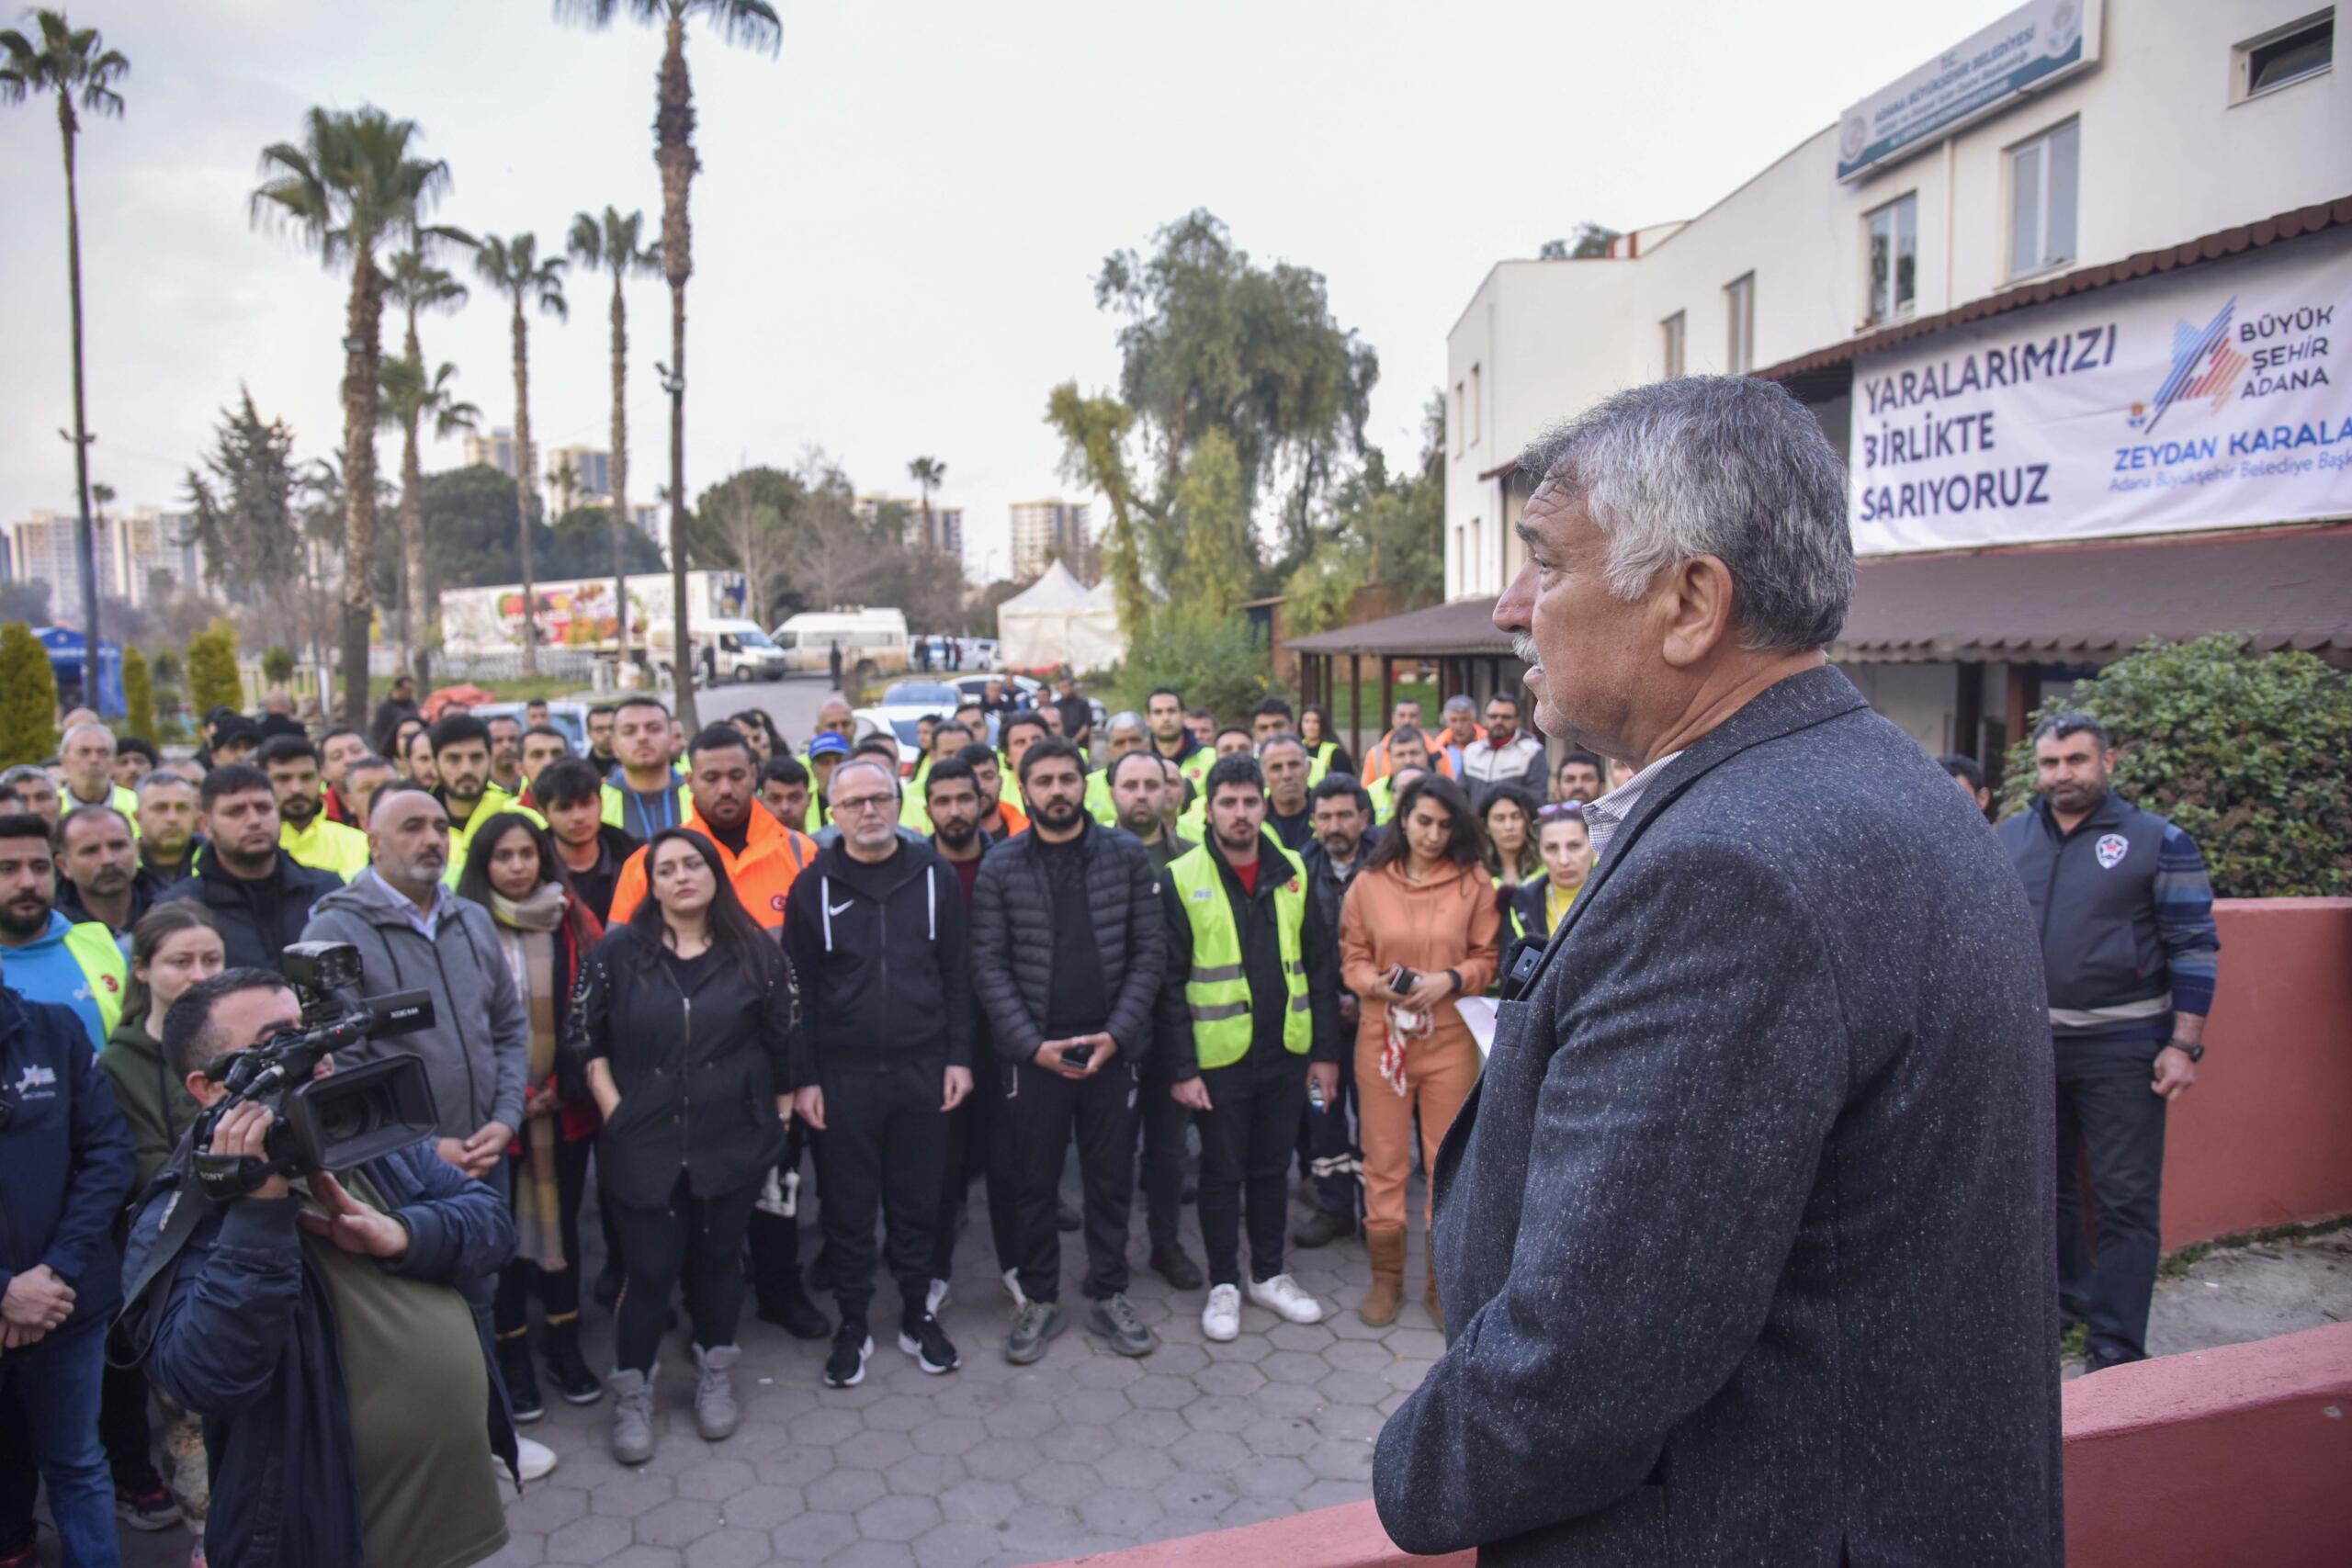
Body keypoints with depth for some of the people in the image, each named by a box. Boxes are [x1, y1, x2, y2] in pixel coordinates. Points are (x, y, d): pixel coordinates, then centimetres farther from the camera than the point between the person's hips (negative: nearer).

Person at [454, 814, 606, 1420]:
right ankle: (513, 1357, 25)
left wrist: (563, 1085, -5)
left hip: (566, 1109, 2)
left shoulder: (573, 922, 1)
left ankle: (565, 1348, 28)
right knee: (505, 1229, 9)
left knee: (561, 1221, 13)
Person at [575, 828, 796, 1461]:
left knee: (718, 1257, 14)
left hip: (732, 1141, 1)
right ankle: (631, 1392, 23)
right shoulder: (619, 950, -3)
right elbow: (586, 1037, 0)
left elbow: (785, 1036, 4)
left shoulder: (754, 950, -1)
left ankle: (714, 1377, 33)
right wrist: (614, 1110, -5)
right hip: (645, 1143, -1)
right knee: (650, 1268, 3)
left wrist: (781, 1106, 4)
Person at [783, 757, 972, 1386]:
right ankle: (852, 1324, 25)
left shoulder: (935, 875, 1)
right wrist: (804, 1077, -3)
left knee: (917, 1200, 12)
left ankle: (917, 1313, 28)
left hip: (923, 1069, 1)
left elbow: (957, 974, 3)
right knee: (848, 1206, 9)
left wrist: (958, 1057, -1)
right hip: (842, 1074, 0)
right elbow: (798, 988, 0)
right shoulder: (814, 886, -1)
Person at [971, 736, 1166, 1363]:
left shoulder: (1127, 856, 0)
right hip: (1032, 1052, 0)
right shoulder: (1000, 866, -1)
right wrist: (1033, 1043, -12)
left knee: (1111, 1177, 11)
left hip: (1112, 1047, 1)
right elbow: (989, 965, -3)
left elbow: (1149, 951, -1)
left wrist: (1119, 1033, -11)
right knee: (1035, 1181, 11)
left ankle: (1109, 1295, 28)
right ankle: (1038, 1299, 27)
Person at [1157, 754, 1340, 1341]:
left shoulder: (1292, 873, 3)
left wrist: (1326, 1050, 5)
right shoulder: (1181, 880, -8)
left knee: (1273, 1168, 15)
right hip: (1219, 1057, -3)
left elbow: (1318, 968, 7)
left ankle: (1269, 1275, 31)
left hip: (1286, 1051, 3)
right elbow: (1170, 982, -8)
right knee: (1222, 1173, 10)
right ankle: (1223, 1284, 25)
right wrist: (1181, 1067, -12)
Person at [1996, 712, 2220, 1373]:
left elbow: (2195, 948, -5)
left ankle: (2116, 1346, 8)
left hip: (2122, 1051, -4)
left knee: (2125, 1199, 0)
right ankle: (2065, 1294, 35)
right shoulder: (2007, 839, 6)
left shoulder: (2159, 842, -5)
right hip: (2030, 1043, 4)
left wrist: (2184, 1046, -10)